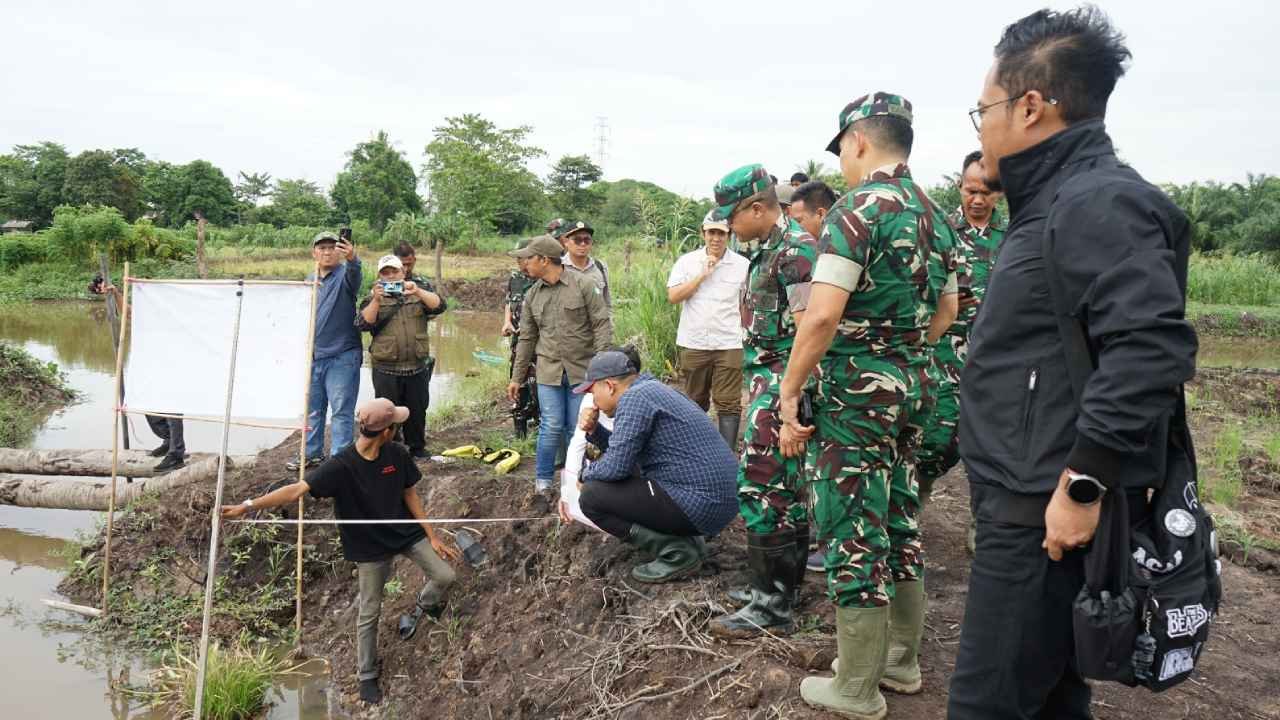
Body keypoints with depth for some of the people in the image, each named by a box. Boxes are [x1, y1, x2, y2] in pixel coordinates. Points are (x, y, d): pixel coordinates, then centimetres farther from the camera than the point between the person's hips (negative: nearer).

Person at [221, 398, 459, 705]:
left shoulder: (396, 454, -13)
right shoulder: (340, 466, -27)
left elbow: (410, 494, -2)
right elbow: (297, 489, -34)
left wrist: (432, 536, -1)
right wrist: (248, 505, -44)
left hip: (407, 532, 3)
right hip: (371, 546, -3)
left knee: (445, 576, 1)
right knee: (369, 613, 9)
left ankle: (419, 610, 35)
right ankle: (367, 676, 30)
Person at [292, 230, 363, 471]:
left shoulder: (344, 274, -6)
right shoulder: (309, 280, 14)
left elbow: (354, 276, -32)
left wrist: (352, 259, -54)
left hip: (342, 356, -7)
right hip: (313, 355, 7)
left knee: (341, 411, -5)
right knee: (312, 409, 15)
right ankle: (312, 454, 27)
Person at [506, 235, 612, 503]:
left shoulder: (583, 286, -6)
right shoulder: (532, 295, 8)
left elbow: (602, 325, -7)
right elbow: (526, 339, 13)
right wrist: (516, 377, 13)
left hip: (582, 370, -2)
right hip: (549, 371, 2)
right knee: (552, 428, 0)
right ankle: (543, 483, 13)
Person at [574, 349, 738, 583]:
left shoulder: (634, 397, -15)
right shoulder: (652, 389, 16)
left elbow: (616, 466, -18)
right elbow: (625, 451, 25)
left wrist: (587, 474, 2)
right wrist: (594, 431, 11)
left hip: (700, 506, -10)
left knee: (591, 497, -8)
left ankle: (677, 552, -8)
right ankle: (684, 538, 14)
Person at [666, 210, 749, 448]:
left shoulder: (742, 265, 1)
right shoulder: (686, 261, 3)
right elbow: (673, 297, -6)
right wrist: (703, 275, -10)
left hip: (729, 345, -1)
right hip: (692, 344, 2)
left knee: (728, 404, -5)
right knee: (695, 402, 13)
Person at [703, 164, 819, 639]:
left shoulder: (796, 249, -15)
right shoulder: (763, 252, 17)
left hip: (782, 385, -10)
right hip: (766, 382, 10)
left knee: (762, 488, -9)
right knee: (787, 488, 15)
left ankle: (772, 604, -1)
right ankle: (784, 586, 25)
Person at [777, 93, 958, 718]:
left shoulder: (858, 208, -16)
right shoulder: (934, 215, 11)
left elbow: (823, 315, -23)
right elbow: (946, 312, 21)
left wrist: (789, 391, -16)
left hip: (856, 388, -8)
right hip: (912, 385, 8)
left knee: (854, 536, 1)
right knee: (899, 521, 17)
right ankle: (902, 661, 30)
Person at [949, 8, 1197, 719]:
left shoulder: (1099, 202, -16)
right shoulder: (1057, 202, 17)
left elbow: (1152, 347, -28)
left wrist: (1084, 484, -26)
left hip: (1049, 516, -10)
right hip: (1030, 507, 10)